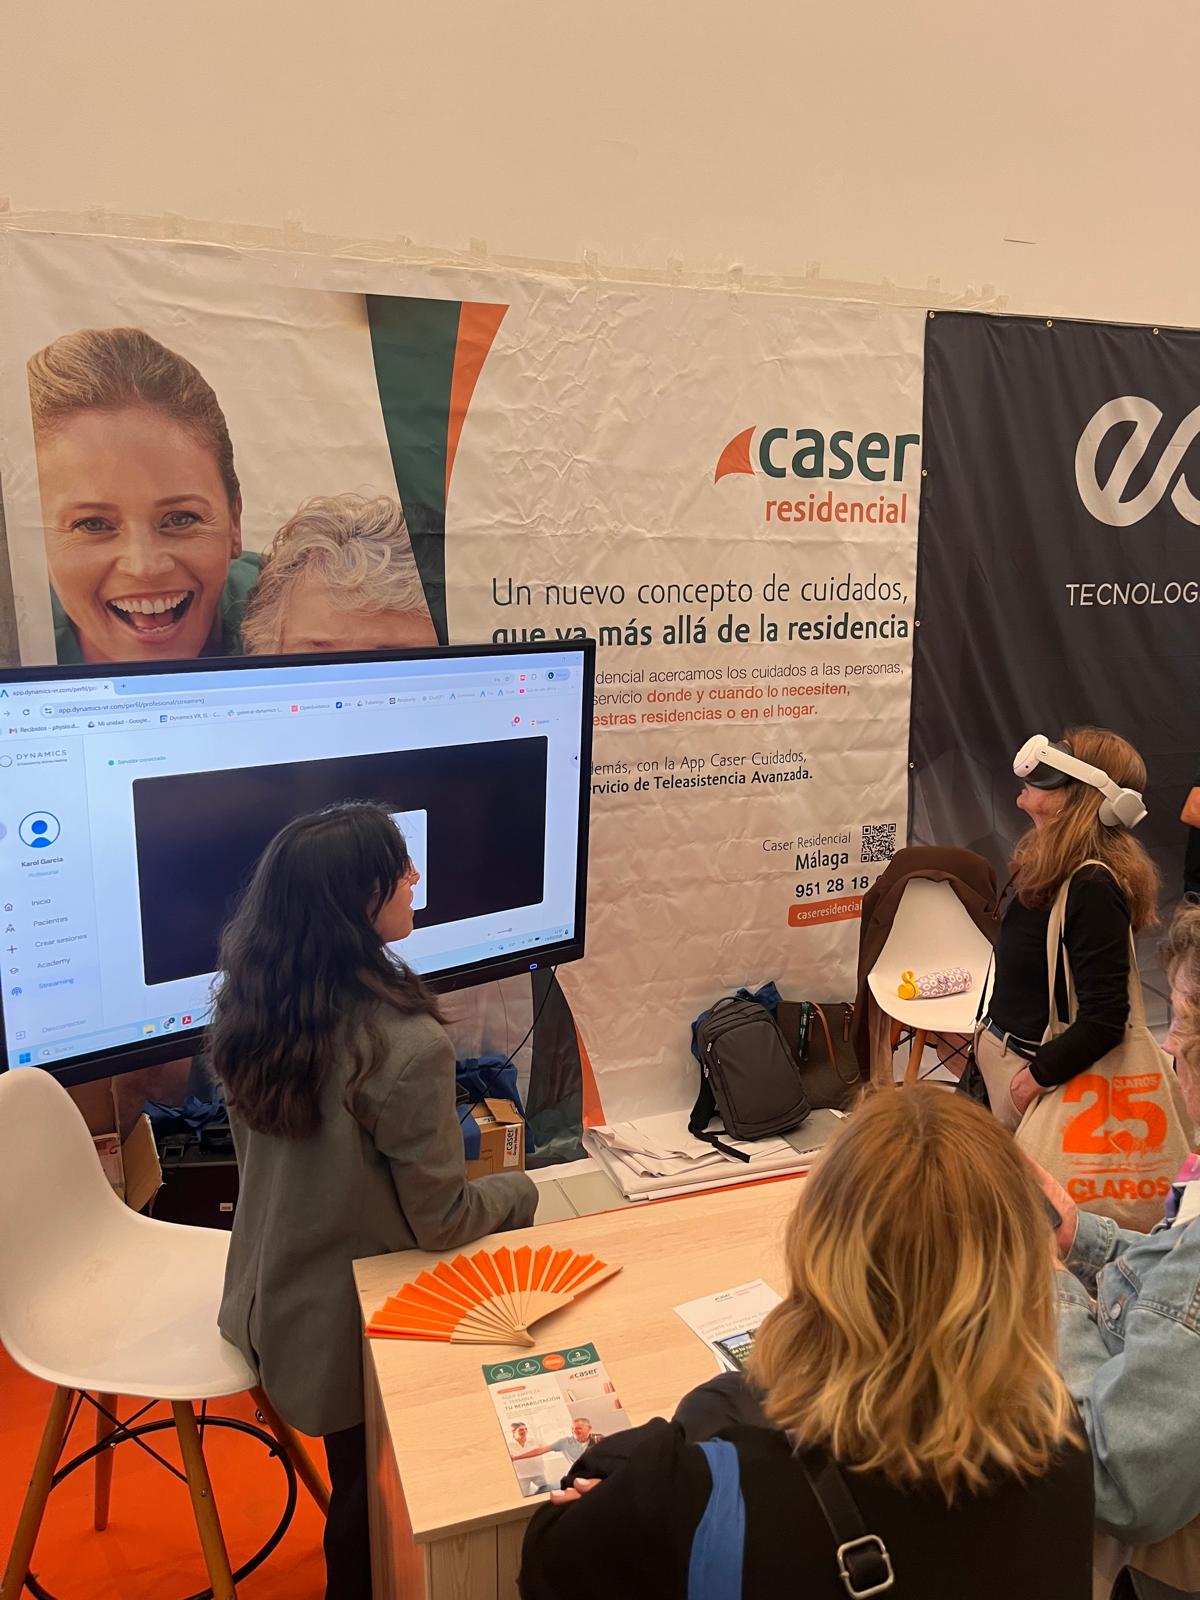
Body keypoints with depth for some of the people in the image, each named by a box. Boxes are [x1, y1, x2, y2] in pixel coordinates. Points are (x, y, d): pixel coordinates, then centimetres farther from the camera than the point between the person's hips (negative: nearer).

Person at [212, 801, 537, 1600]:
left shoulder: (250, 1010, -12)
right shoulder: (406, 1046, -34)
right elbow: (442, 1222, -22)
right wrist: (522, 1188, -3)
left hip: (268, 1303, 6)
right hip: (356, 1327, -6)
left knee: (356, 1474, 30)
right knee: (375, 1492, 21)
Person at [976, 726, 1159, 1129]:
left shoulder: (1094, 886, -25)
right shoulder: (1050, 865, 3)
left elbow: (1104, 1019, -26)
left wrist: (1038, 1077, -17)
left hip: (1031, 1061, -8)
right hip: (998, 1046, 8)